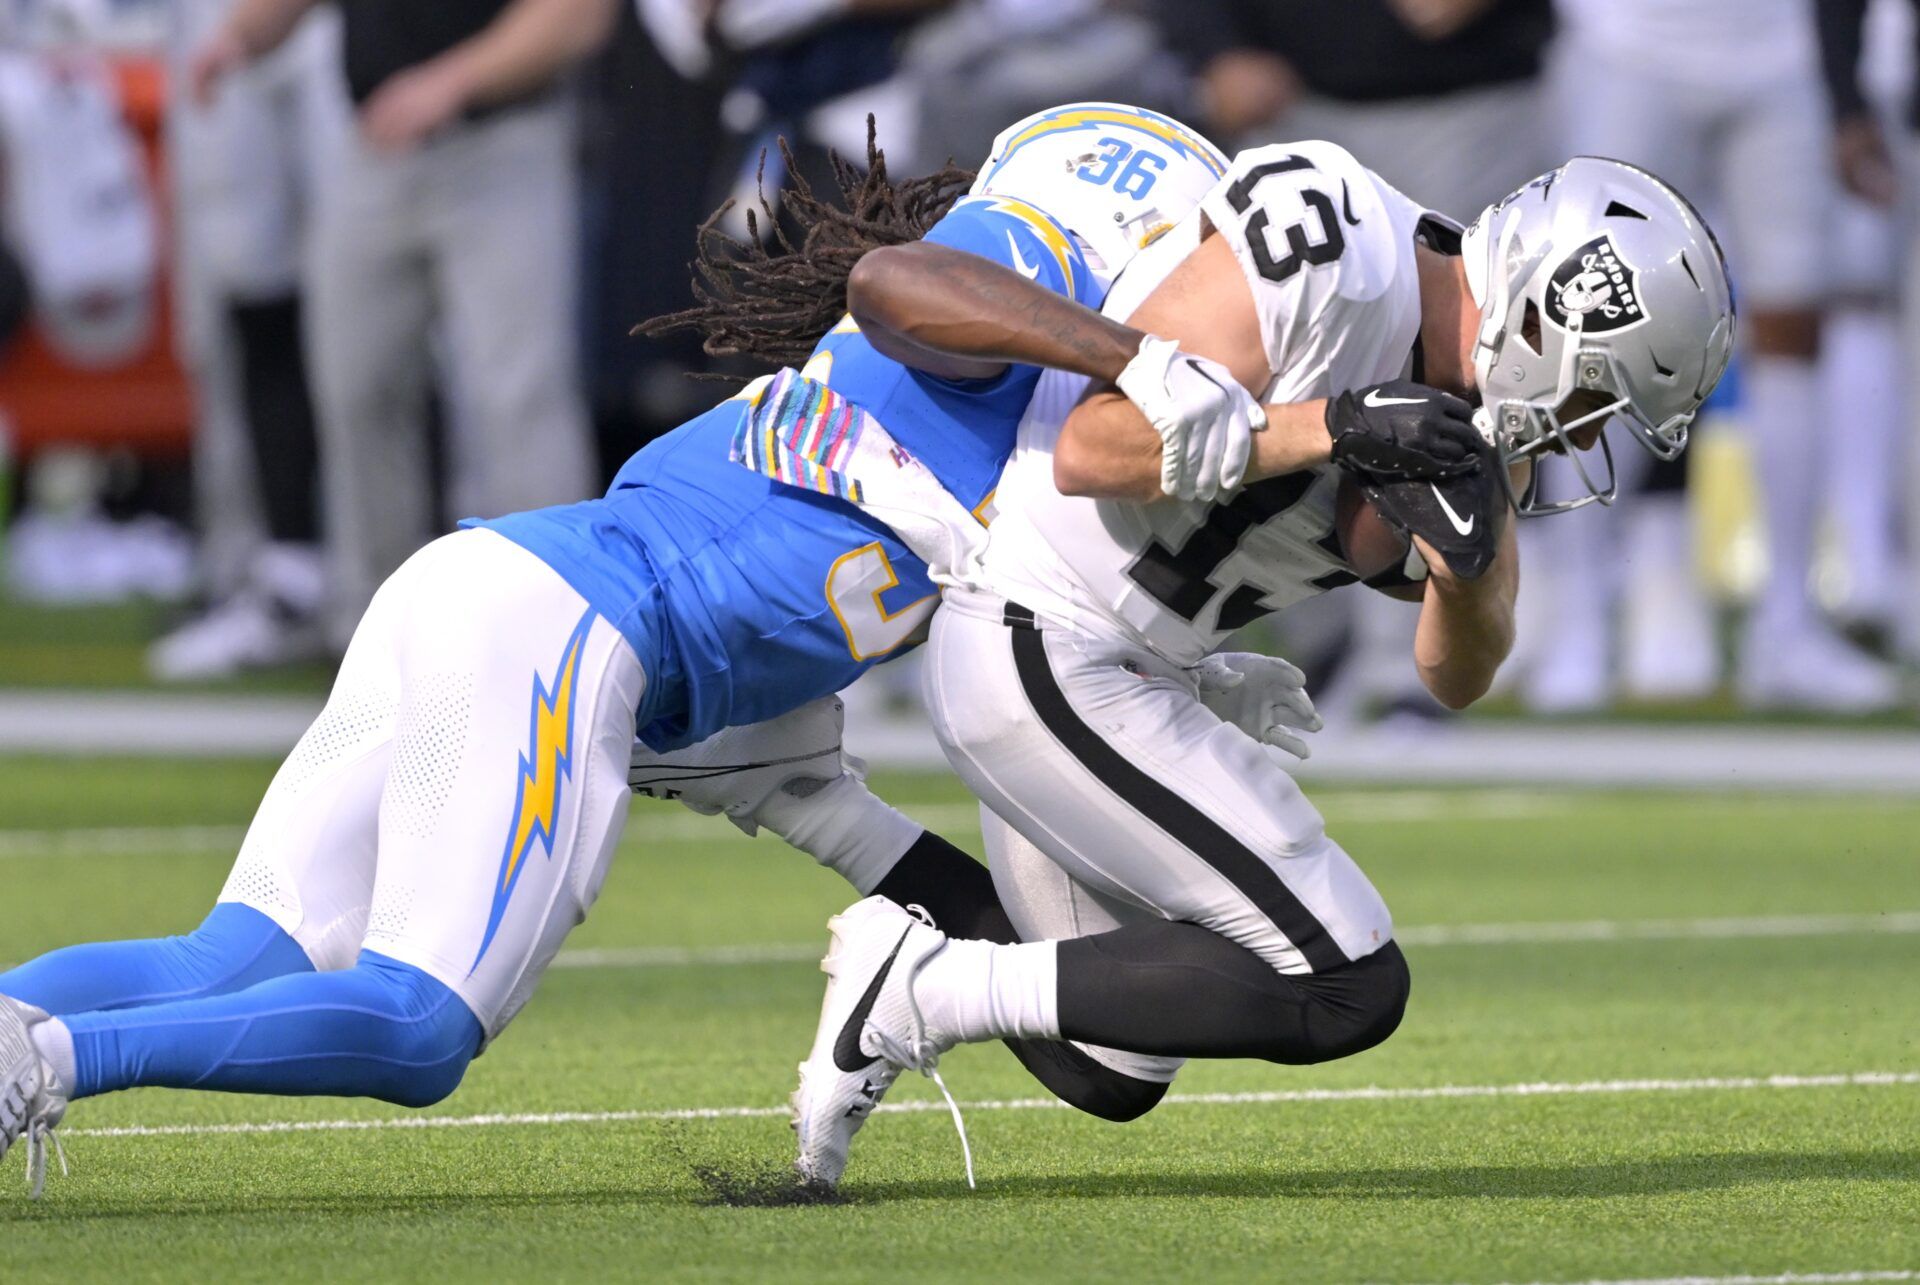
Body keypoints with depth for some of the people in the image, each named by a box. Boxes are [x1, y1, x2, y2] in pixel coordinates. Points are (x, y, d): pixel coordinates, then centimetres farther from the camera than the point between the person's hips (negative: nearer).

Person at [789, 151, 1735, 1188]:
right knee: (1349, 991, -12)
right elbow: (1090, 450, -23)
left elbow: (1455, 678, 9)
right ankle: (927, 994, -10)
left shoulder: (1472, 415, 5)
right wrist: (1327, 428, -29)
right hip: (1038, 663, -10)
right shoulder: (1336, 259, -21)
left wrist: (1466, 563, -12)